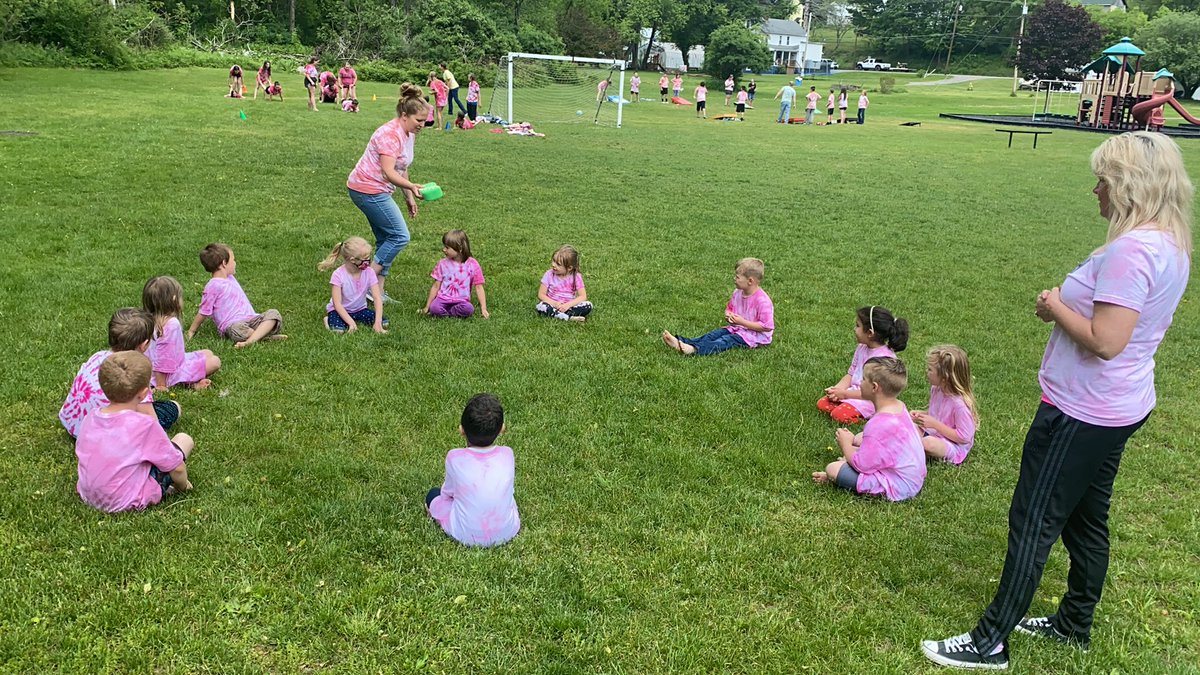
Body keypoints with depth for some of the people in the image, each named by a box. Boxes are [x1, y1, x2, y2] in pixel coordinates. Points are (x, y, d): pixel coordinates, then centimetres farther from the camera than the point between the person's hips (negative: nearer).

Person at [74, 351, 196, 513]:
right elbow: (177, 468, -14)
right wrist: (183, 486, 8)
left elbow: (79, 455, 12)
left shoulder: (90, 418, -6)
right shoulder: (144, 424, -23)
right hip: (129, 502, -6)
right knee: (184, 439, 3)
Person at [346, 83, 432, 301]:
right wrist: (412, 187, -43)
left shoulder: (409, 134, 10)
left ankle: (379, 290, 13)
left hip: (376, 191, 10)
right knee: (400, 236, -10)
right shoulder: (390, 134, -21)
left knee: (385, 239, 10)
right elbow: (388, 172, -29)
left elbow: (402, 169, 19)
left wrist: (409, 198, 17)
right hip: (368, 190, -10)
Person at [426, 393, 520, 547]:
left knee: (433, 495, 21)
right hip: (507, 532, 3)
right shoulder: (507, 454, -13)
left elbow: (448, 491, -3)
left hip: (467, 536, -2)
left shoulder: (455, 458, -20)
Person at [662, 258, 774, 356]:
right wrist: (728, 316, -4)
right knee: (712, 334, -12)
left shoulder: (762, 300, -22)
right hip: (737, 328, 8)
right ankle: (680, 342, -31)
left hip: (754, 335, -8)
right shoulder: (738, 293, 4)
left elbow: (767, 327, -23)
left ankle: (695, 349, -50)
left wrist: (742, 322, -22)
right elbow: (729, 308, 21)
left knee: (725, 341, -28)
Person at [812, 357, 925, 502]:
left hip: (897, 488, -10)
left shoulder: (879, 424, -28)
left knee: (832, 468, -15)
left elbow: (862, 465, -22)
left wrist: (846, 444, -5)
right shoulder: (899, 407, 1)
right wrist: (853, 440, 7)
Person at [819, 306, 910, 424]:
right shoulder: (862, 348, 4)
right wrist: (837, 389, -9)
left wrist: (845, 394, -20)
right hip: (855, 391, 8)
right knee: (821, 404, -6)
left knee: (839, 414, -27)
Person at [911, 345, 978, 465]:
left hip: (954, 447, -8)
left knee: (928, 442, -35)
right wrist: (921, 414, -5)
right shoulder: (936, 389, -4)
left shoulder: (960, 404, -28)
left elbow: (964, 437, -24)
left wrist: (935, 424, -26)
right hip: (932, 433, 8)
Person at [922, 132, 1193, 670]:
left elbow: (1105, 342, -29)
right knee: (1085, 519, 22)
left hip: (1082, 413, -10)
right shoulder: (1171, 244, 7)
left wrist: (1055, 308, -13)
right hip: (1119, 406, 10)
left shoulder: (1130, 251, -25)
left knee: (1033, 523, -1)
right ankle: (1075, 624, 38)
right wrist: (1069, 302, 5)